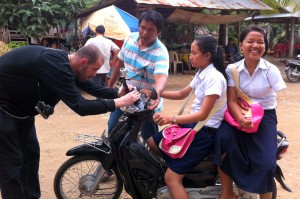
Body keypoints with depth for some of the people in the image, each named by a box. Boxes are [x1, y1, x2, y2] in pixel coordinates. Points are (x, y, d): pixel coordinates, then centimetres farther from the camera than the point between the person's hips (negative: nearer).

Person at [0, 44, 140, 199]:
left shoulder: (64, 62, -3)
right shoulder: (56, 66, -34)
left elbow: (91, 87, 11)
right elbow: (80, 107, -33)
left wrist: (118, 93, 0)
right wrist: (119, 103, -27)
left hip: (20, 105, 10)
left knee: (30, 154, 15)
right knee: (12, 164, -4)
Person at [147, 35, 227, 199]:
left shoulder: (214, 77, -21)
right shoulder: (201, 73, 7)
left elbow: (203, 114, -27)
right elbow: (181, 94, 19)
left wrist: (172, 119, -37)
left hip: (206, 131, -9)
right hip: (193, 124, 9)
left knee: (171, 178, -13)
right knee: (152, 142, 14)